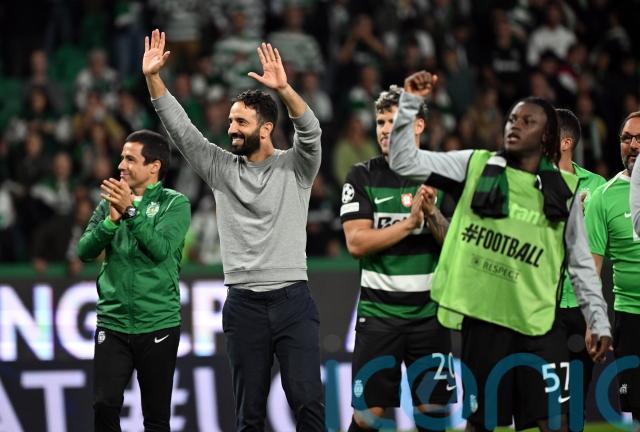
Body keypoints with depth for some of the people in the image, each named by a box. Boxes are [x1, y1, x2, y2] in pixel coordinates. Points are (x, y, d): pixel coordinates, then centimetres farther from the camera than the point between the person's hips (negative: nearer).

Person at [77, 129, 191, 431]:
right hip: (112, 323, 3)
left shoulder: (175, 204, -2)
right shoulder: (111, 201, 10)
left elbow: (162, 248, -17)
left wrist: (130, 211, -24)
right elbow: (85, 251, 0)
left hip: (157, 324, -3)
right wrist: (111, 220, -15)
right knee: (105, 406, -8)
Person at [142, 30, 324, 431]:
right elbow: (181, 130, 3)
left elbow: (311, 131, -18)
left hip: (293, 301, -3)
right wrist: (153, 78, -8)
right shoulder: (222, 168, 8)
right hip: (244, 305, 3)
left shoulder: (295, 167, 0)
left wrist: (284, 89, -35)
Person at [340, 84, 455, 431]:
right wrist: (409, 222, -19)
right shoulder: (362, 177, -1)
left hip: (429, 312, 1)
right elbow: (356, 243, -11)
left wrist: (433, 214, -17)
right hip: (377, 312, -1)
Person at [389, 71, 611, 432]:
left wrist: (599, 322, 5)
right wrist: (410, 103, -11)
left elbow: (582, 263, 10)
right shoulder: (476, 166, 4)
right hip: (482, 317, 0)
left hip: (538, 323, 0)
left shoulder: (564, 189, 6)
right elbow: (404, 161, 0)